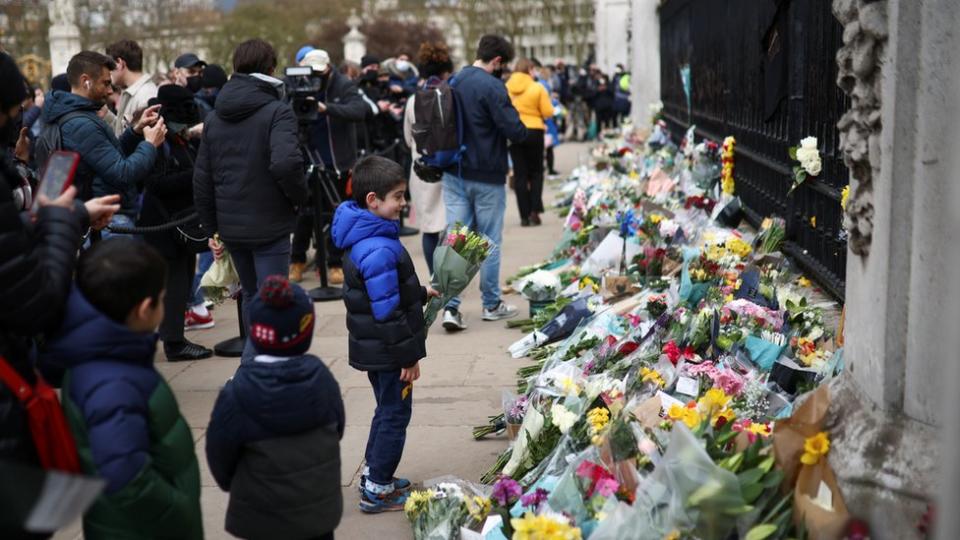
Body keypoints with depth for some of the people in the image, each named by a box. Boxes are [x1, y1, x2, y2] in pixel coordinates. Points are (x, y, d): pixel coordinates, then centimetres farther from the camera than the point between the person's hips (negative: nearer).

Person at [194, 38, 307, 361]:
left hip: (230, 226, 6)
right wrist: (299, 196, -10)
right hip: (269, 226, -6)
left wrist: (212, 227, 17)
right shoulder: (276, 111, -11)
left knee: (251, 295, 23)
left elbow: (202, 179, 10)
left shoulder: (214, 118, 9)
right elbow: (286, 163, -29)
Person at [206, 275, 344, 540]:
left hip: (264, 514, -3)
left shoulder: (237, 393, -20)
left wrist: (233, 486, 14)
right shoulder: (321, 379, -11)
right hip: (320, 507, 3)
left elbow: (220, 454, -8)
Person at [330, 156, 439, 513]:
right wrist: (409, 356, -19)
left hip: (373, 349, 10)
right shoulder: (380, 250, -27)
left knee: (388, 410, 22)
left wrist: (420, 294, 24)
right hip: (387, 351, -10)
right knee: (394, 415, 4)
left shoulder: (363, 238, 5)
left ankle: (374, 476, 35)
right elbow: (387, 312, -26)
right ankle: (377, 491, 15)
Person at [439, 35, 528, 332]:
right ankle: (492, 304, 19)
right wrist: (525, 131, 2)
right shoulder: (492, 87, -17)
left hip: (454, 173, 6)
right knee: (490, 240, 7)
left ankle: (450, 306, -4)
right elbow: (515, 131, -18)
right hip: (487, 175, -6)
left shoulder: (454, 82, 7)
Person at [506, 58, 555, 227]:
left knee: (520, 174, 7)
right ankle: (534, 211, 1)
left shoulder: (506, 87, 0)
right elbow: (548, 113, -7)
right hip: (534, 132, -2)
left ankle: (524, 215, 5)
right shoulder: (538, 88, -7)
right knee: (536, 172, 12)